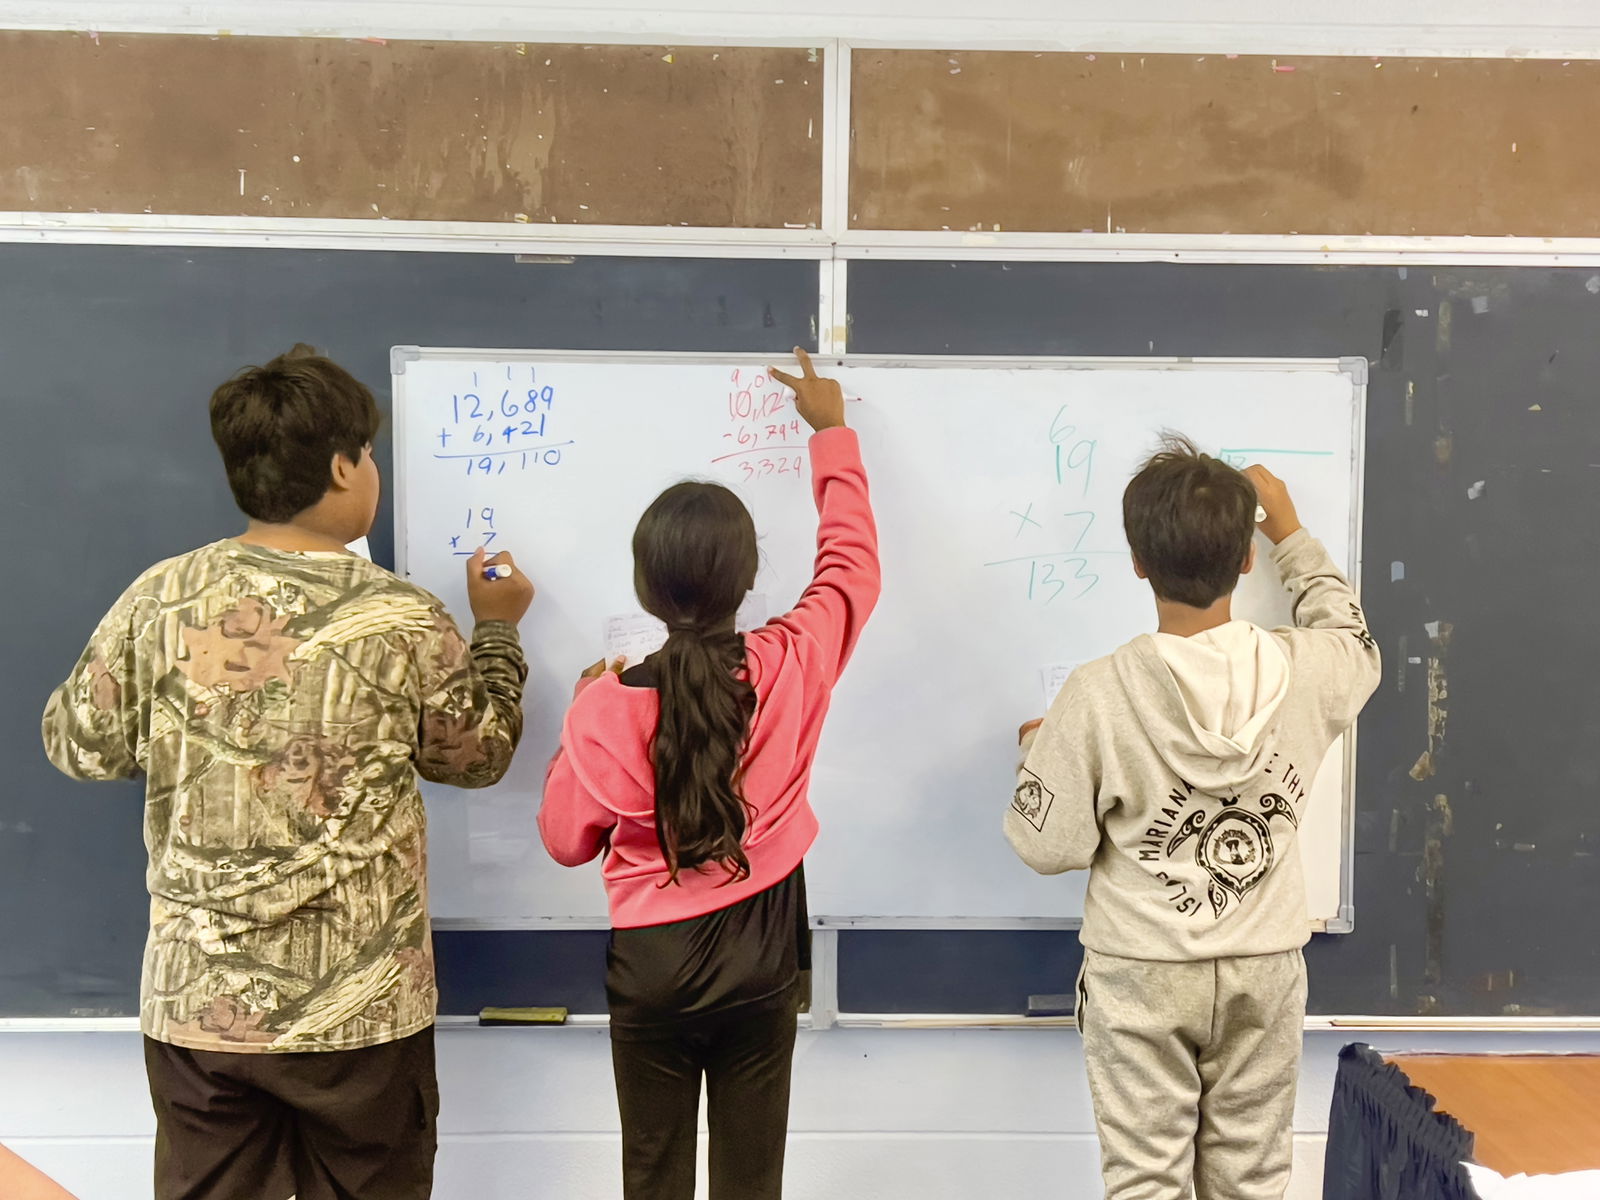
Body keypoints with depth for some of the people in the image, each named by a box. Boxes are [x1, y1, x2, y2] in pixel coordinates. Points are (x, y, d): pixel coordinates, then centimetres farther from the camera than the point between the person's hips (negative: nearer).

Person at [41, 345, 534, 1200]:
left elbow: (80, 746, 6)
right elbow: (479, 755, 1)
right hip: (359, 1012, -2)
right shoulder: (404, 622, -15)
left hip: (195, 1007, 3)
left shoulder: (158, 600, -8)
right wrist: (497, 631, 15)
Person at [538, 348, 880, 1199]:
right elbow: (852, 563, 4)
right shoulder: (792, 668, -15)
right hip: (759, 962, 1)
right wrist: (831, 432, 14)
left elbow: (568, 841, -3)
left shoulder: (606, 705, -18)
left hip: (650, 968, -1)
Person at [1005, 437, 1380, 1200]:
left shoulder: (1097, 695, -21)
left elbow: (1049, 847, -12)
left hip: (1142, 975, -2)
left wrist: (1037, 751, 6)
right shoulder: (1302, 674, -12)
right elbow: (1353, 641, 15)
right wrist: (1289, 531, 23)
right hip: (1265, 969, 3)